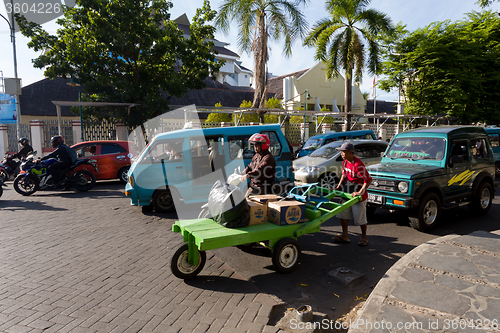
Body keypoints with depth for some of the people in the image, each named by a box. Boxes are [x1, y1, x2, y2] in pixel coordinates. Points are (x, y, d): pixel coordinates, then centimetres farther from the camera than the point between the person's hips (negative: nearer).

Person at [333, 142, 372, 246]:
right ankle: (345, 236, 21)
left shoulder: (358, 165, -25)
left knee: (360, 217, 4)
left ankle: (364, 237, 24)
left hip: (359, 194, -8)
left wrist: (359, 193, -27)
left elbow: (368, 180, -24)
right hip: (348, 192, 8)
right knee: (343, 213, 10)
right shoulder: (345, 162, 2)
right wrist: (339, 186, 10)